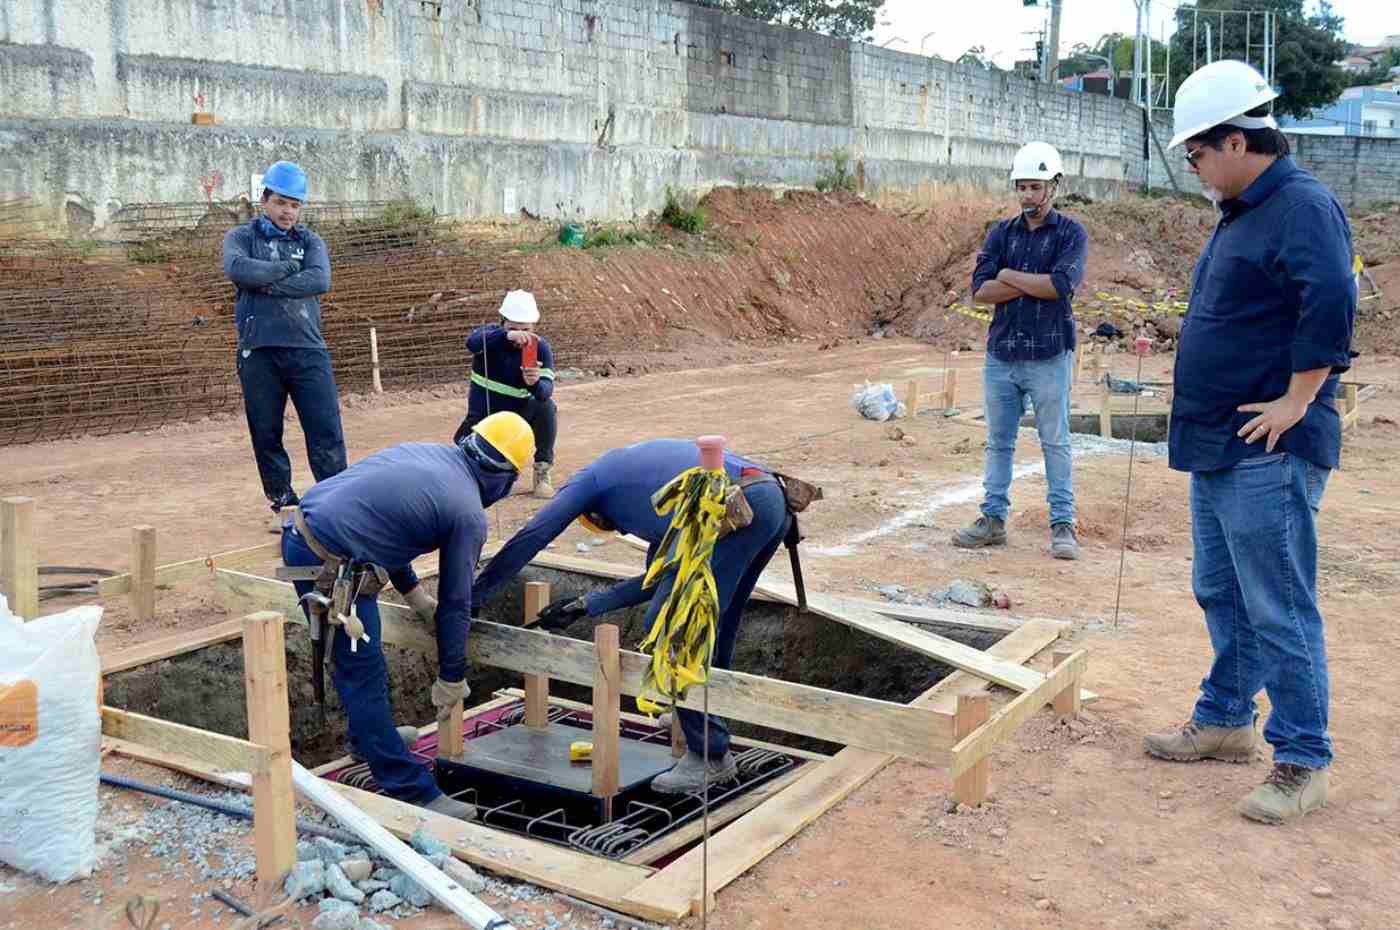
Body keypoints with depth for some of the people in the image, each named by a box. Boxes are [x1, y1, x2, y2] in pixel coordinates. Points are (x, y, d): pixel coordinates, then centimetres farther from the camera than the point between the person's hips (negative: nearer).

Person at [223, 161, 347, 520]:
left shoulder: (310, 241, 14)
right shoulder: (241, 237, 11)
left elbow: (320, 280, -7)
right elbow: (237, 269, -12)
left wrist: (267, 285, -9)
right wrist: (286, 268, -5)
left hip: (307, 349, 0)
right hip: (258, 352, 0)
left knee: (326, 432, -6)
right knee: (266, 434, 5)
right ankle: (282, 503, 17)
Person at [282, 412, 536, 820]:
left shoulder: (423, 450, 15)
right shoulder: (469, 515, -5)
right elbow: (455, 602, 0)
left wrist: (412, 591, 30)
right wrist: (451, 679, 11)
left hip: (300, 531, 9)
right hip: (331, 564, -9)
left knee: (355, 660, 27)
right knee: (364, 677, -2)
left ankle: (370, 735, 48)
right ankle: (412, 793, 6)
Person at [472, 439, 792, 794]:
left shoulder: (592, 476, 21)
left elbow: (530, 537, 18)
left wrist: (475, 595, 25)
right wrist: (585, 605, 36)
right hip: (772, 496, 9)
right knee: (711, 623, 26)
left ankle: (710, 755, 3)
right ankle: (704, 717, 41)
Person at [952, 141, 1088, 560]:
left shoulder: (1070, 234, -1)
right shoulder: (1001, 233, 9)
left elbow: (1061, 285, -18)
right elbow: (980, 289, -4)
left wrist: (1008, 275, -7)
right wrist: (1035, 283, -12)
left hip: (1049, 357, -4)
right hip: (1001, 356, 4)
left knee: (1055, 442, 3)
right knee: (999, 442, 10)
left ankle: (1062, 524, 9)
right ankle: (993, 519, 18)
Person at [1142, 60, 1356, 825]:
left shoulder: (1302, 207, -15)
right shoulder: (1242, 213, 17)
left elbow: (1331, 303, -28)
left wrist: (1297, 400, -23)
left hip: (1268, 454, -10)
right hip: (1217, 447, 10)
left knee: (1279, 611, -4)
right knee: (1220, 595, 19)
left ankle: (1303, 761, 7)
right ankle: (1225, 720, 33)